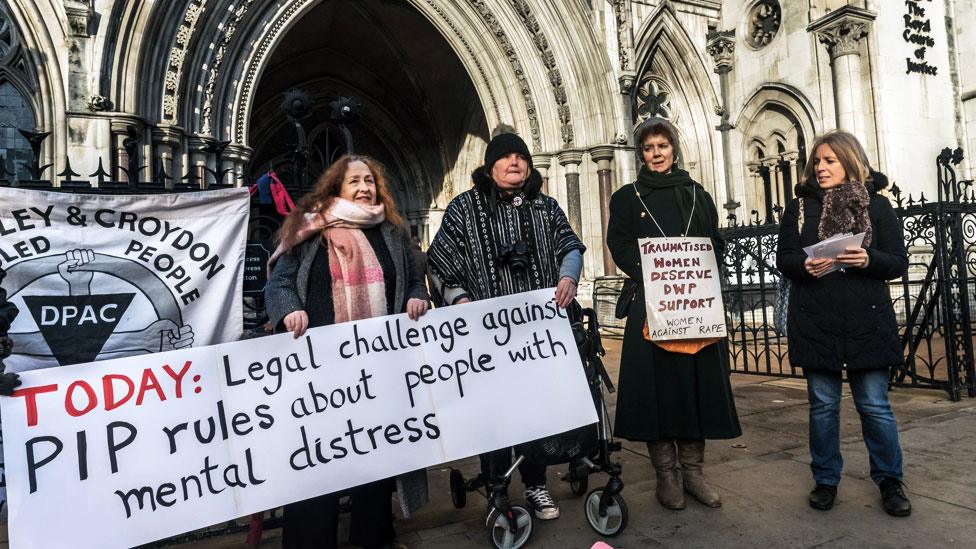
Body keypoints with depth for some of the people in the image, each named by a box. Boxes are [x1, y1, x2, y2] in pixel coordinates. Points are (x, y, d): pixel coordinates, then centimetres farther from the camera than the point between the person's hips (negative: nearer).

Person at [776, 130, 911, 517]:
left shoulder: (876, 204, 5)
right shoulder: (799, 206, 7)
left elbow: (898, 263, 2)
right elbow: (784, 260, 4)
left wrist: (868, 259, -17)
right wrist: (805, 266, -17)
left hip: (866, 321, 0)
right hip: (815, 322, 1)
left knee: (874, 404, 5)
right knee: (823, 404, 8)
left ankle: (890, 481, 24)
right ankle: (826, 480, 22)